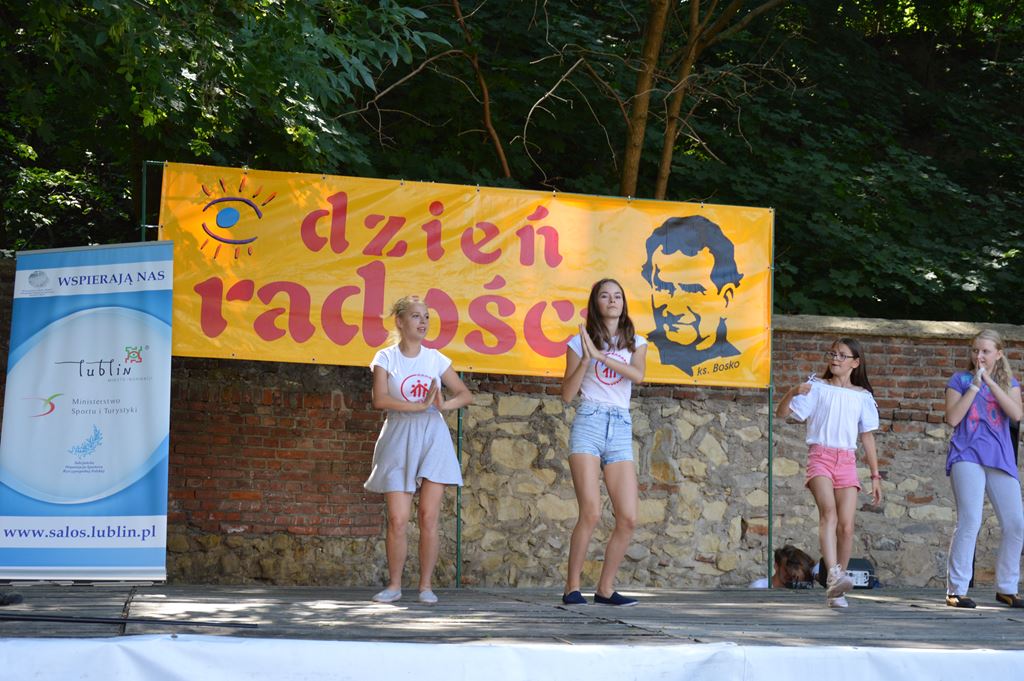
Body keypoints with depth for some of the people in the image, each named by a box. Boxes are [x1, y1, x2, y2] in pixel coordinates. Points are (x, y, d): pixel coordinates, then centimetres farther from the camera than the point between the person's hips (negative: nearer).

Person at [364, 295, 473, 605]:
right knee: (397, 520, -6)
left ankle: (426, 585, 8)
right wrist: (420, 406, -19)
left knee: (429, 518, -1)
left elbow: (465, 394, 10)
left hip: (432, 439, 2)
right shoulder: (386, 358, 1)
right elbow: (379, 400, -13)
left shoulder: (435, 359, 9)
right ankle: (394, 585, 9)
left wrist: (443, 404, -10)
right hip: (399, 440, -2)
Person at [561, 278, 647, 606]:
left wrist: (600, 355, -14)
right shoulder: (580, 342, 8)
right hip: (588, 423, -3)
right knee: (591, 513, -15)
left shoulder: (635, 342, 15)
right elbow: (567, 394, 2)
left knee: (628, 519, -5)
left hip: (621, 429, 3)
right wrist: (586, 358, -8)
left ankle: (605, 588, 9)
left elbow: (638, 374, -7)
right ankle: (572, 588, -5)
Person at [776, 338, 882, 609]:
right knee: (828, 511, -27)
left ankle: (835, 589, 5)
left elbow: (868, 437, 16)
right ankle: (834, 574, -40)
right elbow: (782, 413, 0)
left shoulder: (863, 396, 13)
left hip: (847, 462, 3)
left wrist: (875, 476, 13)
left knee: (846, 526, -6)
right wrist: (793, 392, -20)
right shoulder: (817, 388, 7)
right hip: (820, 456, -3)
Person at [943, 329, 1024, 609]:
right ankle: (956, 590, -9)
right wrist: (975, 385, -8)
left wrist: (990, 382, -9)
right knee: (970, 521, -14)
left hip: (1001, 459, 4)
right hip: (967, 457, -4)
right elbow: (952, 418, -5)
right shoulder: (960, 379, 7)